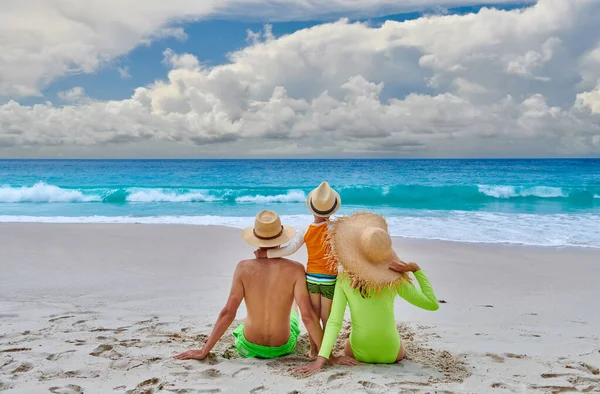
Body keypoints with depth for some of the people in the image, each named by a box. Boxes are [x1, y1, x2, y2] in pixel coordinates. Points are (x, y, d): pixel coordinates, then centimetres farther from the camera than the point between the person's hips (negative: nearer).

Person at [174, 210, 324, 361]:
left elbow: (228, 313, -16)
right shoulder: (295, 269, -21)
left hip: (248, 348, 1)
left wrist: (203, 351, -8)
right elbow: (307, 315, -23)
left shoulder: (244, 268, -17)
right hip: (282, 348, 0)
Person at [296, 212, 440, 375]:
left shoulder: (344, 280, -15)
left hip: (360, 353, 1)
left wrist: (321, 359, -22)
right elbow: (432, 304, -7)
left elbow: (334, 322, -21)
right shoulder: (394, 280, -18)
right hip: (391, 354, 0)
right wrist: (416, 269, -9)